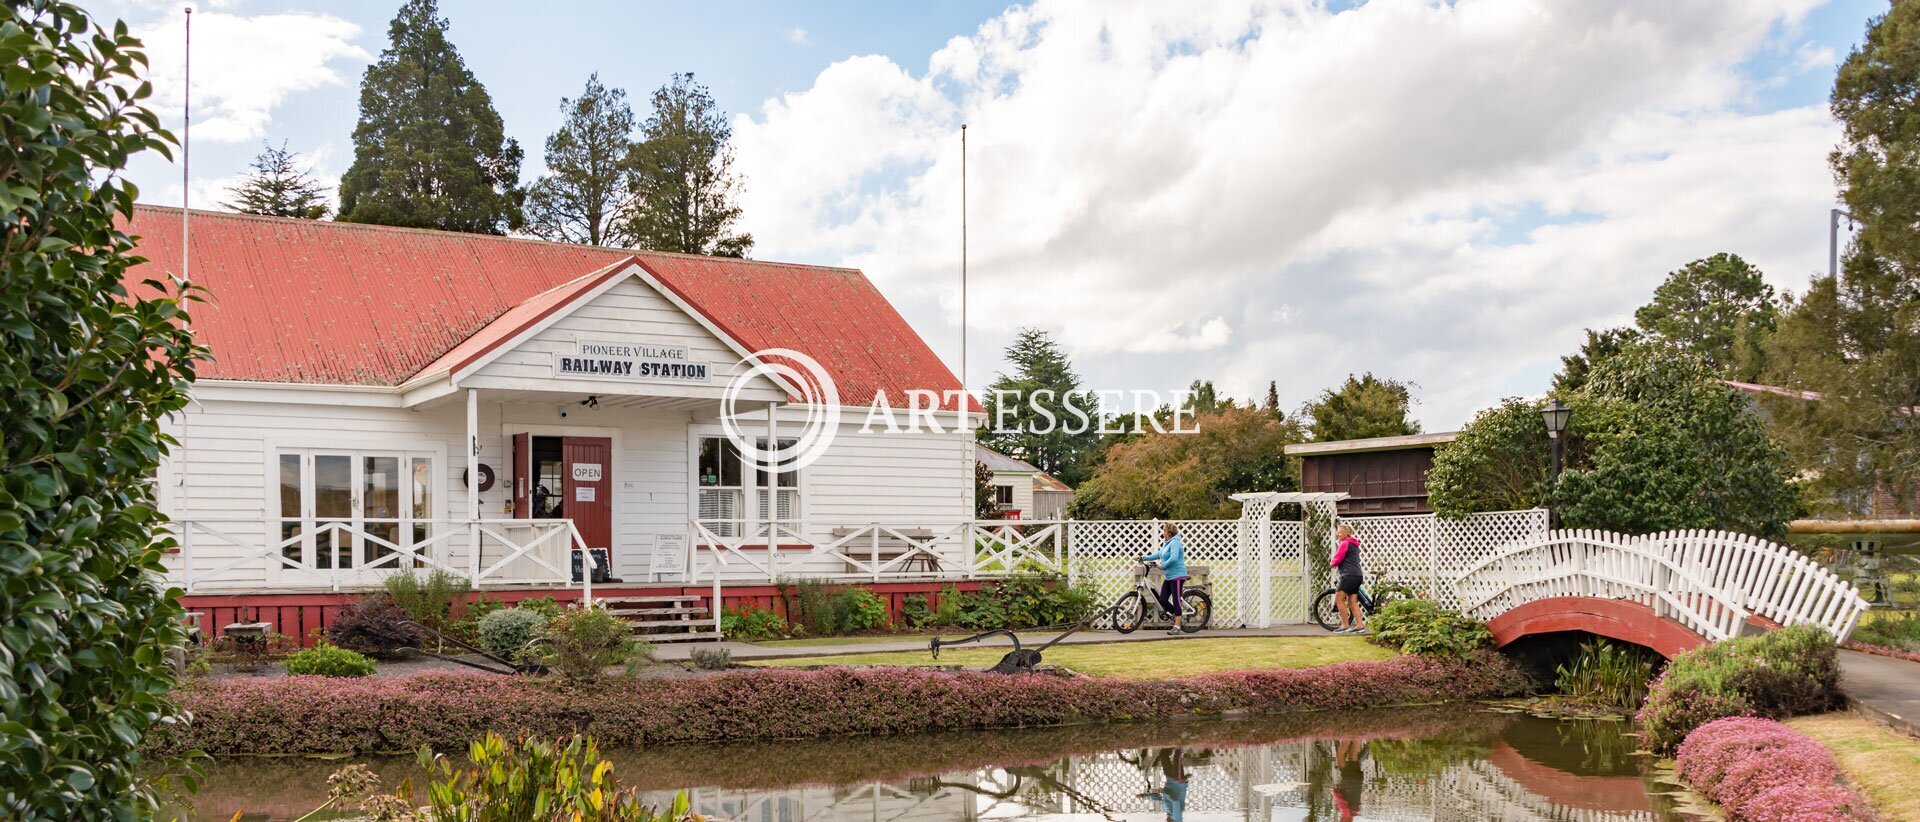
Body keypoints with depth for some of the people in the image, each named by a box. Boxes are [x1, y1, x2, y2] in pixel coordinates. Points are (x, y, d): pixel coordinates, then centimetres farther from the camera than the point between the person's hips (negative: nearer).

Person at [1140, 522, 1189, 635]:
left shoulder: (1175, 543, -16)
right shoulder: (1167, 543, 15)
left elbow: (1173, 558, -29)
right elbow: (1159, 554, 25)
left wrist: (1163, 566, -17)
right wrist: (1144, 558, 22)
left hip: (1177, 576, -9)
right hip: (1168, 577, 9)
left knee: (1176, 601, -6)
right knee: (1162, 600, 6)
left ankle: (1177, 627, -3)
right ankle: (1176, 616, 24)